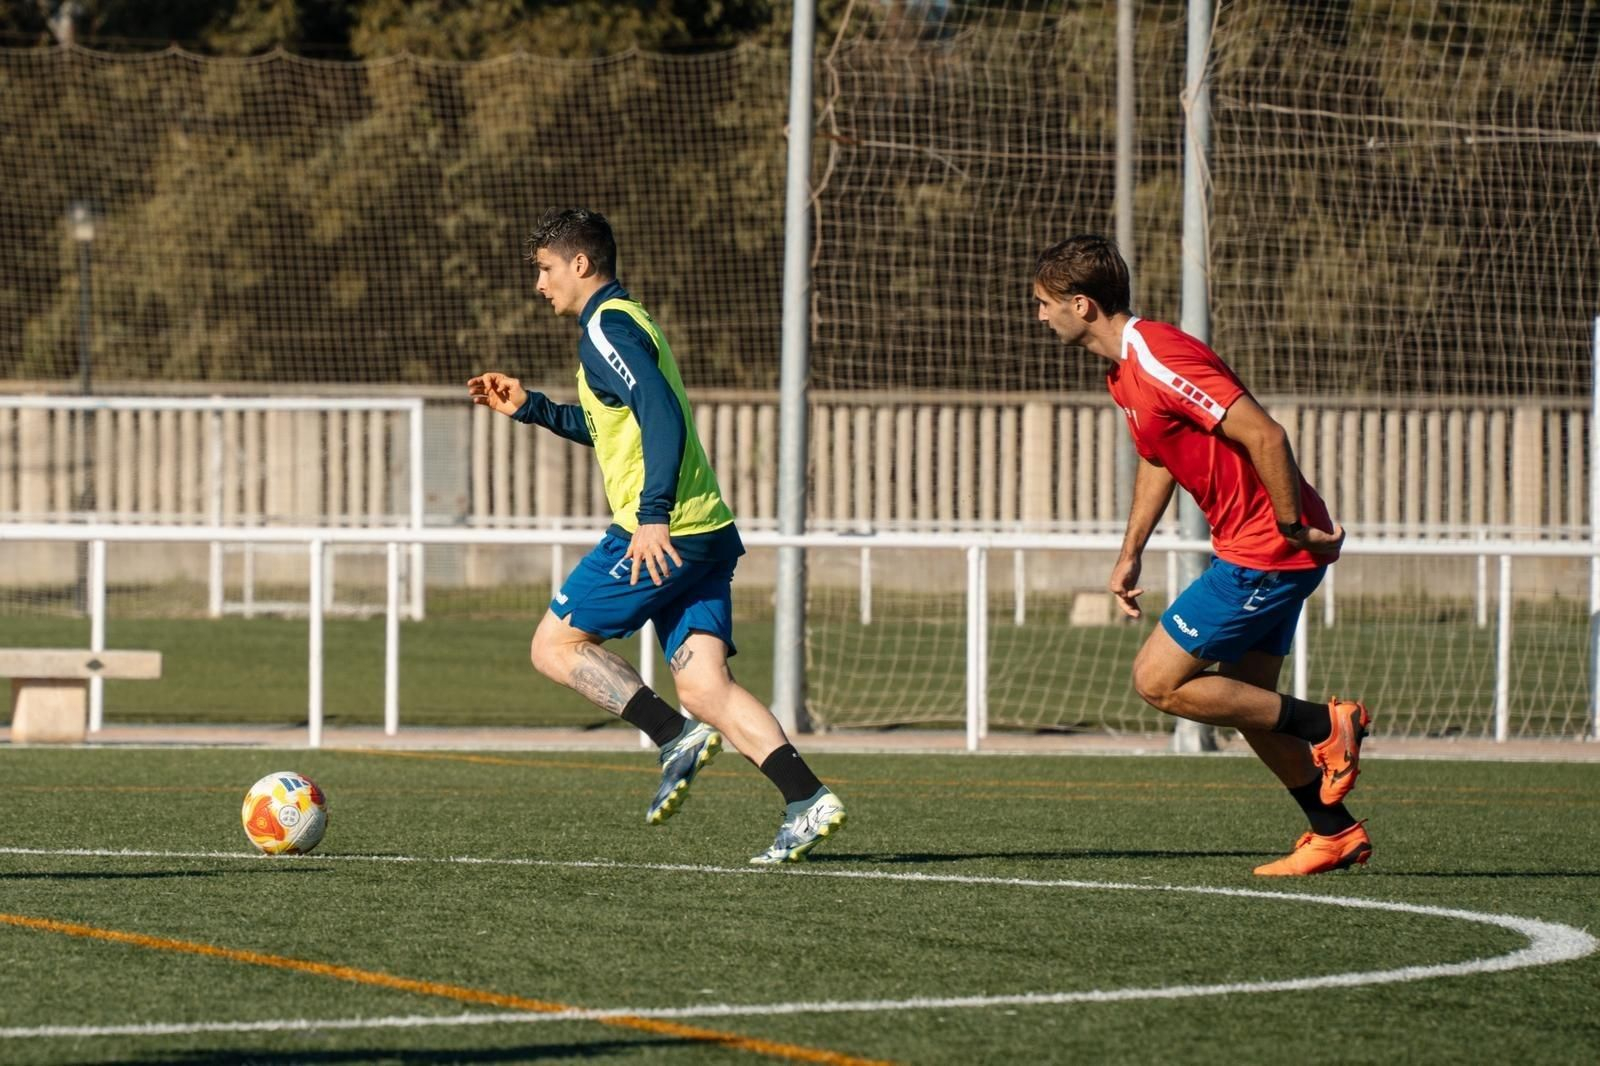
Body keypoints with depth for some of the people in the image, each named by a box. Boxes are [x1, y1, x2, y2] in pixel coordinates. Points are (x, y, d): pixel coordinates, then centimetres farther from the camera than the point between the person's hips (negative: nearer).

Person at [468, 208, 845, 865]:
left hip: (660, 535, -9)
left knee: (556, 644, 2)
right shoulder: (625, 321, 23)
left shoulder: (606, 328, -8)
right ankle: (807, 801, -15)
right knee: (703, 684, 0)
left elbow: (662, 416, -22)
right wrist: (529, 407, 32)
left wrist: (653, 514, -29)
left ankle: (676, 737, -10)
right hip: (707, 534, 9)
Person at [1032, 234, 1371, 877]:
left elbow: (1264, 436, -27)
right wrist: (1130, 554, 20)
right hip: (1251, 550, 10)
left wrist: (1294, 529, -21)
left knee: (1157, 680, -7)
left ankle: (1326, 727, -2)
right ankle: (1336, 834, 24)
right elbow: (1157, 458, 26)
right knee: (1247, 699, 16)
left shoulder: (1160, 363, -23)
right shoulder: (1123, 371, 10)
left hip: (1266, 550, -10)